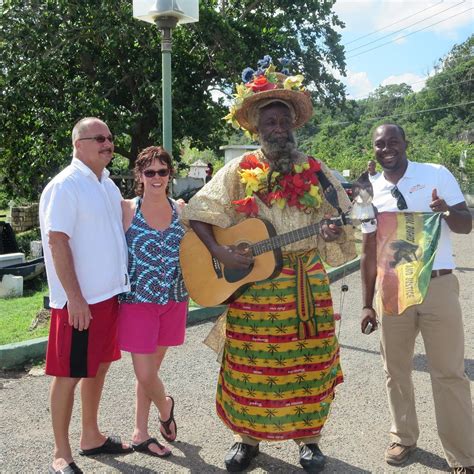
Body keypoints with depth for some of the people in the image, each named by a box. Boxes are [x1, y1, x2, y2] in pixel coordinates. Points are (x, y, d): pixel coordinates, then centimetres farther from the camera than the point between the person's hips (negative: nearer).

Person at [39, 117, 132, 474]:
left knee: (99, 366, 17)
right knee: (70, 374, 2)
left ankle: (91, 437, 33)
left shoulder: (108, 184, 12)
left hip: (109, 294, 8)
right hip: (79, 299, -8)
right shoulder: (66, 186, -13)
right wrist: (75, 298, -21)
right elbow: (57, 243, -18)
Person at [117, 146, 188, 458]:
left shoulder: (180, 209, 3)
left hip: (174, 301, 3)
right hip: (137, 301, -3)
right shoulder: (126, 210, -6)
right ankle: (166, 406, 32)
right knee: (145, 374, -2)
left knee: (152, 369, 14)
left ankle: (141, 434, 31)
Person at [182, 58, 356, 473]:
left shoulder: (316, 172, 4)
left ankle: (308, 438, 27)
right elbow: (197, 213, -1)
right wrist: (219, 252, -15)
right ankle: (248, 436, 26)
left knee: (308, 364, 8)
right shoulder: (239, 171, 1)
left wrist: (337, 233, -15)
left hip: (307, 285, 1)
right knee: (251, 366, 6)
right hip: (252, 286, -1)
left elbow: (341, 221, 9)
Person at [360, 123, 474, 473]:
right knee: (396, 370, 14)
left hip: (438, 286, -3)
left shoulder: (437, 175, -2)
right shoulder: (371, 192, 5)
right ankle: (404, 437, 34)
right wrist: (367, 303, 11)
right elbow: (370, 251, 10)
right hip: (392, 290, 3)